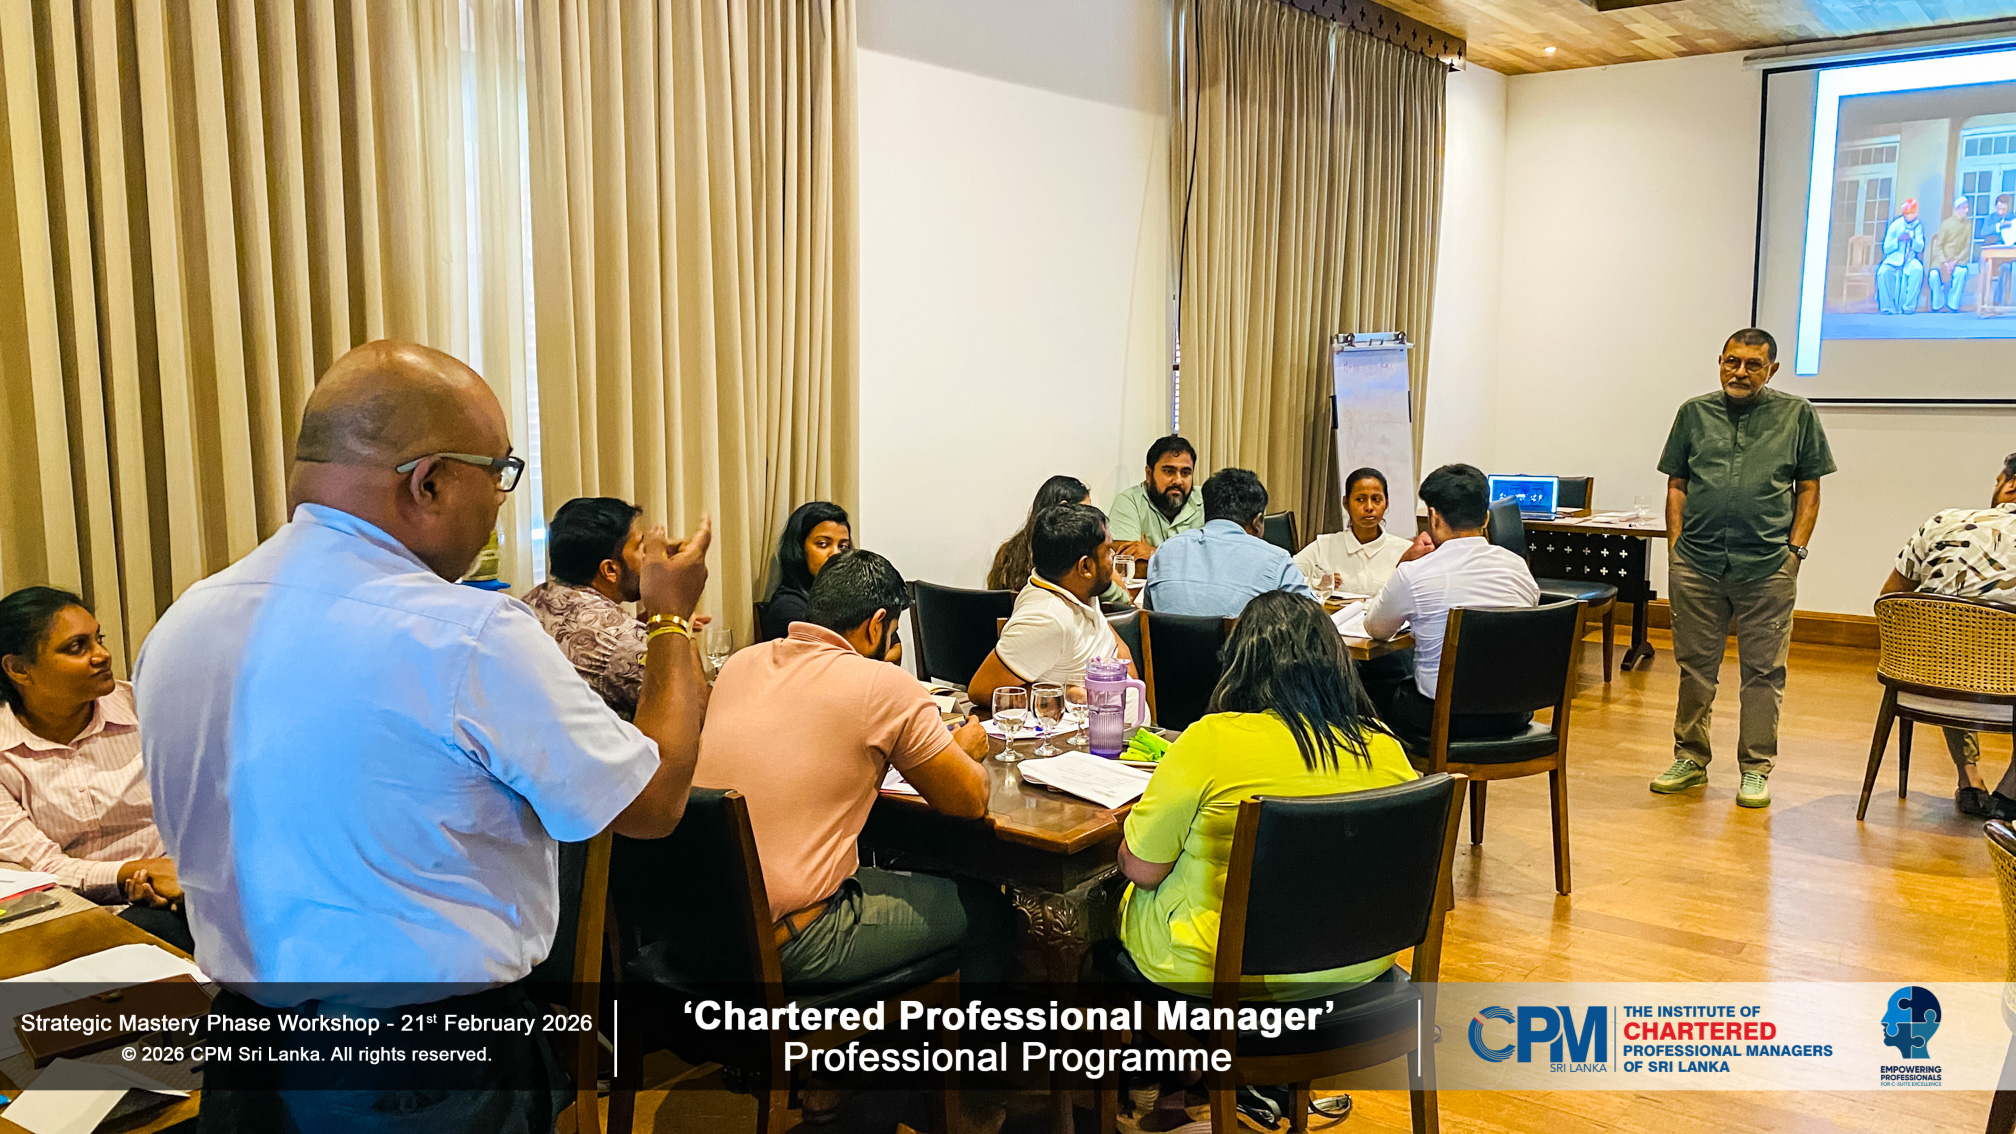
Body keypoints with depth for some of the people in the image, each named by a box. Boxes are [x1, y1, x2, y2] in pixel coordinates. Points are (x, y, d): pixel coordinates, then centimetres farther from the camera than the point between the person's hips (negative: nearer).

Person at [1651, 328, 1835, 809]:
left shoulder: (1797, 414, 6)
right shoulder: (1694, 413, 10)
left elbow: (1809, 488, 7)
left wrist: (1795, 548, -3)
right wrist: (1675, 546, 3)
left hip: (1767, 566, -1)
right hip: (1696, 563, 2)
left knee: (1763, 671, 4)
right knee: (1694, 666, 8)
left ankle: (1756, 768, 14)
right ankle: (1691, 759, 20)